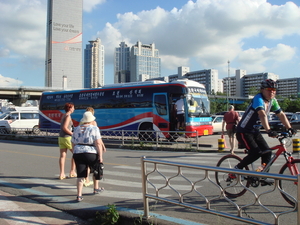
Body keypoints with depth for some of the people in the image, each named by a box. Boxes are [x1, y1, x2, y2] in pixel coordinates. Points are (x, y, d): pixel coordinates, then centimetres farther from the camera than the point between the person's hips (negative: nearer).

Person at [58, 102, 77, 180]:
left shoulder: (63, 116, 16)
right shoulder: (68, 116, -12)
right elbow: (65, 128, -21)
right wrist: (73, 134, -14)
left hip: (61, 137, 8)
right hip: (67, 137, -8)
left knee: (62, 155, 3)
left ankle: (62, 174, 0)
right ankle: (72, 172, 7)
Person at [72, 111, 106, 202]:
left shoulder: (77, 129, 11)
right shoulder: (94, 129, -4)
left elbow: (73, 143, 14)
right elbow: (98, 143, -12)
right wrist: (100, 156, -11)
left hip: (78, 154, 3)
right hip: (91, 153, -3)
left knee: (80, 175, 5)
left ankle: (79, 195, -2)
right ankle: (96, 188, 34)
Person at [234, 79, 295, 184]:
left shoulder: (272, 101, 4)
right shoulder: (258, 99, -23)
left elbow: (281, 114, 8)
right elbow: (262, 114, -37)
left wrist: (289, 128, -2)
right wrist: (269, 131, -48)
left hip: (255, 131, 8)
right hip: (243, 131, -8)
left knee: (267, 152, -1)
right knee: (256, 153, -20)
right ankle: (237, 168, -3)